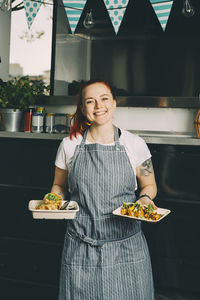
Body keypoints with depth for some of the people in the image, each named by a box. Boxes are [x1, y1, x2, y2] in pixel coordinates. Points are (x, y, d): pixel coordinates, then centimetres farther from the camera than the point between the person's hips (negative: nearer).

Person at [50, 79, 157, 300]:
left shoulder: (134, 144, 0)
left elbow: (149, 185, 10)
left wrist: (145, 199, -11)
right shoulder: (69, 145, 2)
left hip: (126, 248, 0)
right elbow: (59, 185, 15)